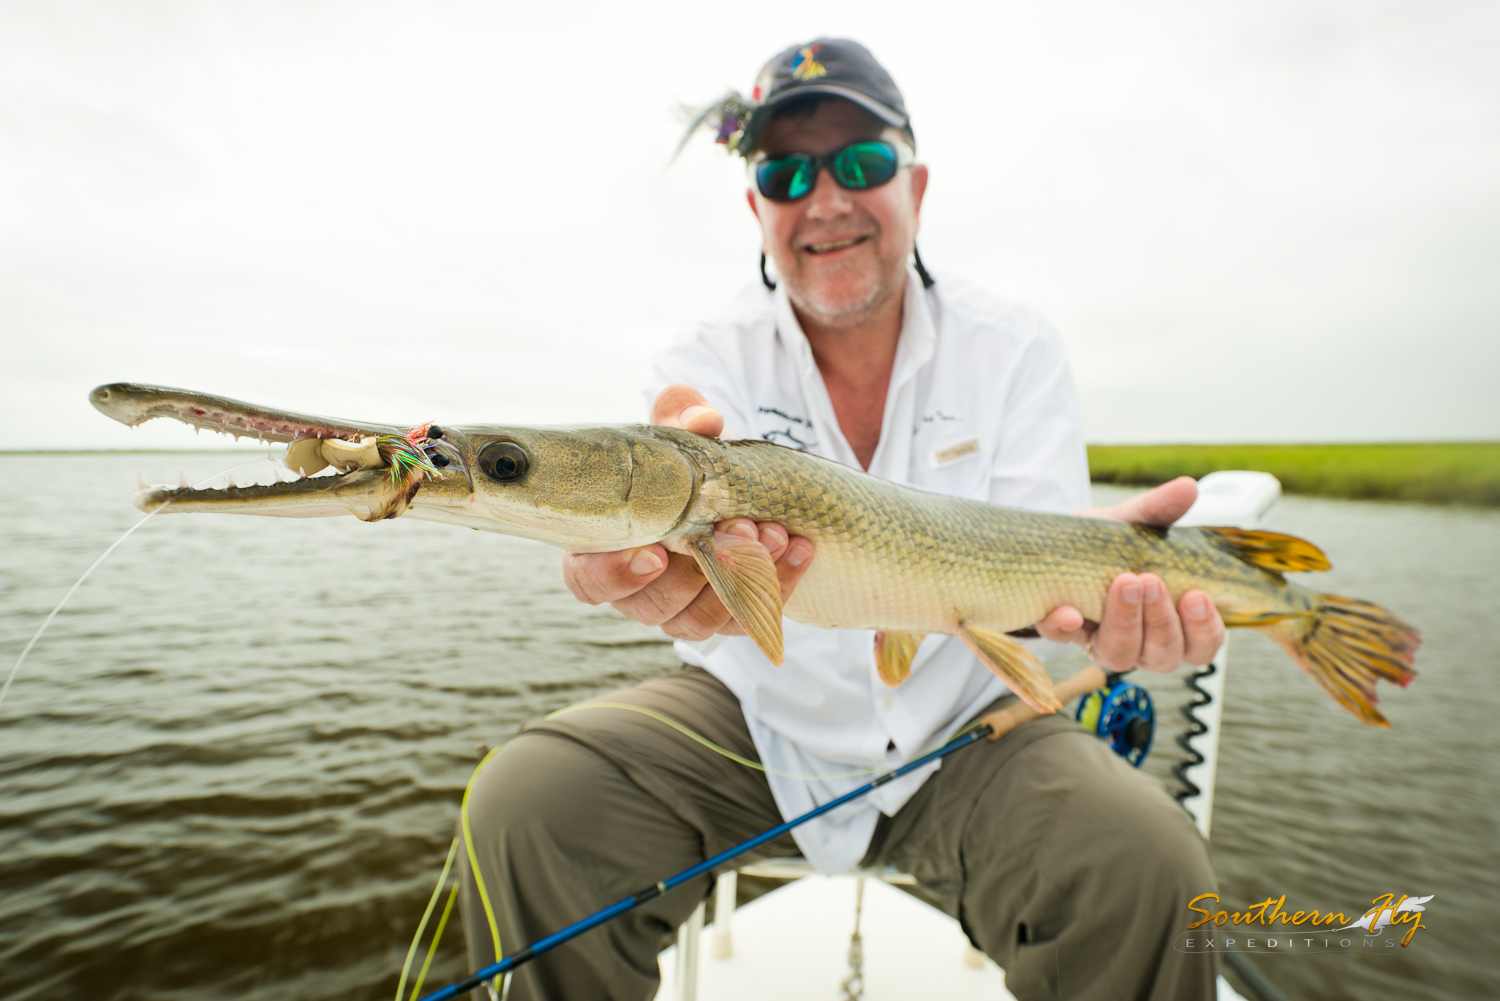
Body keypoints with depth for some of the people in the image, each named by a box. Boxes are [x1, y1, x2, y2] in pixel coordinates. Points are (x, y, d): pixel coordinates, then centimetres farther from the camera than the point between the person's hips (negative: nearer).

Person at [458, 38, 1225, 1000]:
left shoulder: (1016, 348, -4)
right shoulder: (710, 360, -5)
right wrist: (680, 560, -46)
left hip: (962, 727, 1)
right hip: (756, 714, 1)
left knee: (1149, 867, -25)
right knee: (522, 805, -20)